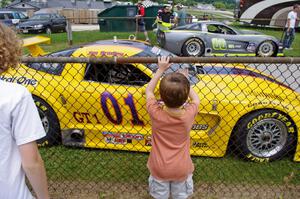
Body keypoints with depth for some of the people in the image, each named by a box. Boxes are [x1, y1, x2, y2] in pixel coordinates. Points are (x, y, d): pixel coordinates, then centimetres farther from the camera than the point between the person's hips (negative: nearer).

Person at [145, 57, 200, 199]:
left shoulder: (155, 113, -24)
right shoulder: (188, 114, -24)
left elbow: (149, 90, -4)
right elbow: (196, 99, 1)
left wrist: (160, 70, -2)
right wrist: (185, 82, 7)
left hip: (160, 168, 0)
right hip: (181, 169, 0)